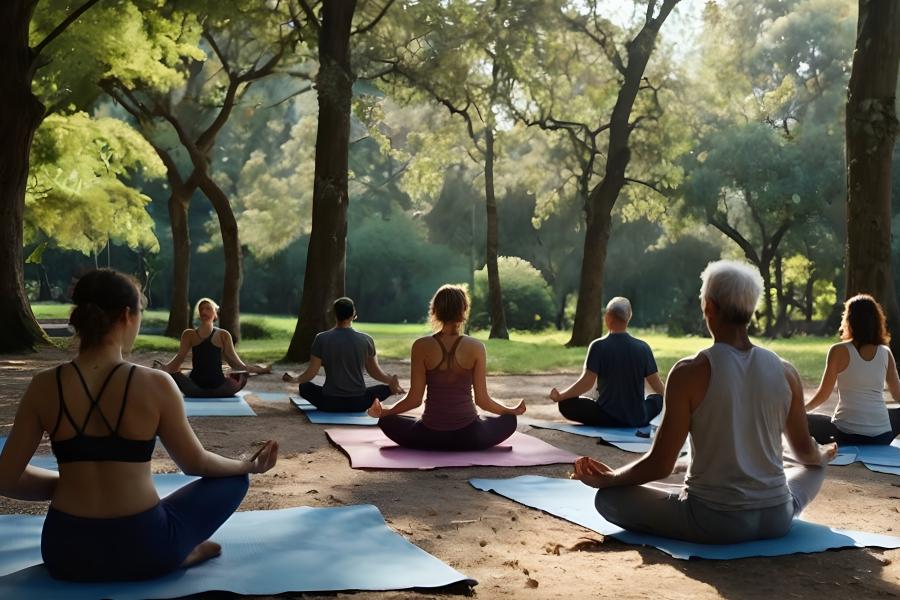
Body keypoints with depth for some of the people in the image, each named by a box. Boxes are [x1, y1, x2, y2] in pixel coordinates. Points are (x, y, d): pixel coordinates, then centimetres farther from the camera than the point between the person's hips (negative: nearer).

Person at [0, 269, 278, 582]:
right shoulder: (155, 385, -13)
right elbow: (196, 463, 0)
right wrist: (249, 466, 19)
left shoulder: (44, 386, -6)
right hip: (142, 550, -3)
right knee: (234, 479, 21)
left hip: (65, 552, 3)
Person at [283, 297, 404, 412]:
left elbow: (311, 373, -4)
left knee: (304, 387, 27)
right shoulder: (366, 340, -4)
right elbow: (374, 371, 7)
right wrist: (391, 381, 25)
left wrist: (294, 379, 16)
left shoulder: (322, 339, -8)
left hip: (330, 403, -1)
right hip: (358, 403, 1)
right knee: (387, 388, 24)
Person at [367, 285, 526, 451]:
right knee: (509, 420, 28)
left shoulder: (421, 346, -8)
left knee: (387, 421, 27)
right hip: (468, 436, 0)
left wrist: (382, 412, 11)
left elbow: (414, 399, -5)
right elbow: (482, 400, -4)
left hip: (430, 436, 0)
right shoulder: (476, 347, -8)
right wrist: (514, 410, 14)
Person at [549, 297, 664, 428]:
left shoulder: (598, 346, -10)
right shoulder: (643, 347, -3)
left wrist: (560, 396, 1)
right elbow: (657, 386, 4)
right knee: (659, 399, 32)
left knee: (566, 404, 13)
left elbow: (586, 383, -13)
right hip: (638, 419, 3)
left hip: (608, 418, -3)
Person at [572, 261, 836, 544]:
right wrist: (824, 455, 37)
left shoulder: (690, 372, -14)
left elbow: (660, 464, -12)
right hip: (776, 520, 5)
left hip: (713, 522, -5)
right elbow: (807, 453, 12)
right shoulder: (785, 372, -2)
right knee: (814, 467, 36)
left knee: (608, 497, 10)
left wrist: (607, 479, 5)